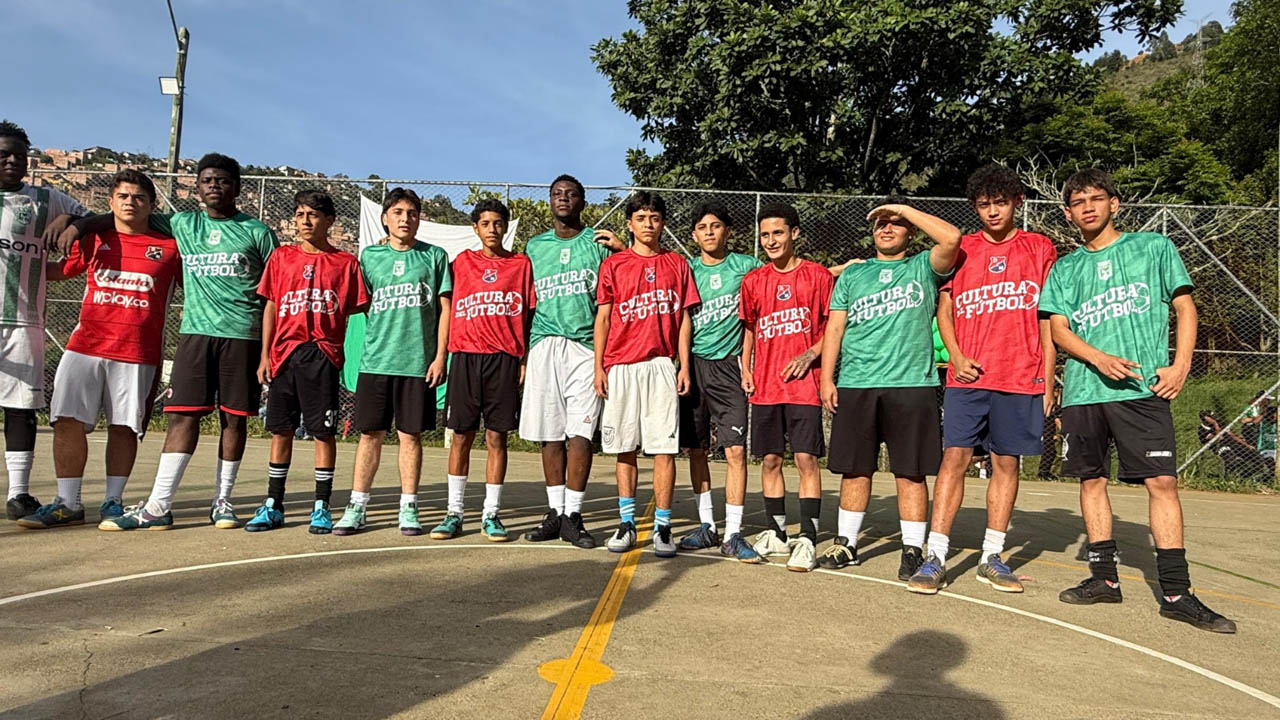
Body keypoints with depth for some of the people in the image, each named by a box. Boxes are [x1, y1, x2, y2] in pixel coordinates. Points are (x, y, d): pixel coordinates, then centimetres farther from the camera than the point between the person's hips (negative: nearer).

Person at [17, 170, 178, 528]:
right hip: (85, 346, 3)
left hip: (137, 352, -3)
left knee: (123, 427, 2)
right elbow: (56, 271, 26)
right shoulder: (94, 240, 13)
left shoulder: (169, 246, 4)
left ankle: (112, 502, 15)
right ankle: (68, 504, 8)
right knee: (67, 421, -1)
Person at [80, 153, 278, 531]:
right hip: (195, 332, 2)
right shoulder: (182, 225, 13)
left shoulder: (257, 232, 6)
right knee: (183, 414, -4)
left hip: (243, 334, -1)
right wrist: (81, 223, 6)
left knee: (234, 418, 3)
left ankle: (223, 501, 13)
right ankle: (158, 506, -1)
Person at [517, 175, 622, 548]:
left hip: (585, 346, -2)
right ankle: (554, 513, 14)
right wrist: (521, 354, 12)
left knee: (579, 433, -6)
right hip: (544, 346, 3)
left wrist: (622, 249, -8)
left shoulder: (599, 242, 11)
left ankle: (572, 517, 1)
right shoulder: (535, 246, 18)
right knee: (550, 434, 5)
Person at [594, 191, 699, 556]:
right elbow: (603, 318, 8)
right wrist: (598, 367, 1)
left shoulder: (677, 264, 10)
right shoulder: (613, 265, 9)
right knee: (624, 448, 6)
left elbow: (683, 319, 9)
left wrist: (684, 367, 2)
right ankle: (627, 523, 16)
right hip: (621, 366, 1)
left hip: (662, 365, 0)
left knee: (664, 448, -3)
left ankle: (662, 527, 5)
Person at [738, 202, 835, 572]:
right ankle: (776, 533, 22)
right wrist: (746, 370, 8)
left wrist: (810, 354, -12)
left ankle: (807, 540, 1)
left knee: (806, 459, -5)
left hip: (804, 384, -4)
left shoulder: (818, 276, 0)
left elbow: (834, 326, 3)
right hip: (765, 386, 4)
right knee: (770, 459, 9)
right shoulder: (753, 281, 10)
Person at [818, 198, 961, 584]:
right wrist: (827, 378, 3)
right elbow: (835, 328, 14)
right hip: (856, 385, 3)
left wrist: (904, 208, -1)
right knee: (854, 469, 8)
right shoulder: (852, 275, 18)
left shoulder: (923, 267, 10)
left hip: (912, 384, -2)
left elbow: (952, 237, -11)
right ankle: (846, 543, 20)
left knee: (911, 472, 1)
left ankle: (913, 550, 10)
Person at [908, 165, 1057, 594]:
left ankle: (992, 557, 17)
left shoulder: (1039, 248, 9)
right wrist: (956, 355, -5)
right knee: (954, 457, -6)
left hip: (1021, 378, 0)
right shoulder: (961, 250, 10)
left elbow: (1048, 319, 8)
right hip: (968, 376, 0)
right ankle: (935, 558, -3)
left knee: (1006, 462, 6)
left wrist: (1047, 379, 2)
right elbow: (944, 310, 12)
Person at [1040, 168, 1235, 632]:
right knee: (1092, 479, 6)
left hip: (1143, 387, -3)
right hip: (1083, 390, 3)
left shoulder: (1153, 247, 10)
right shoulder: (1065, 269, 15)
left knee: (1162, 481, -8)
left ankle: (1176, 593, -1)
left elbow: (1185, 306, 8)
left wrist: (1180, 365, -5)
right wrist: (1100, 359, -11)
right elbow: (1058, 328, 7)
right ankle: (1104, 577, 17)